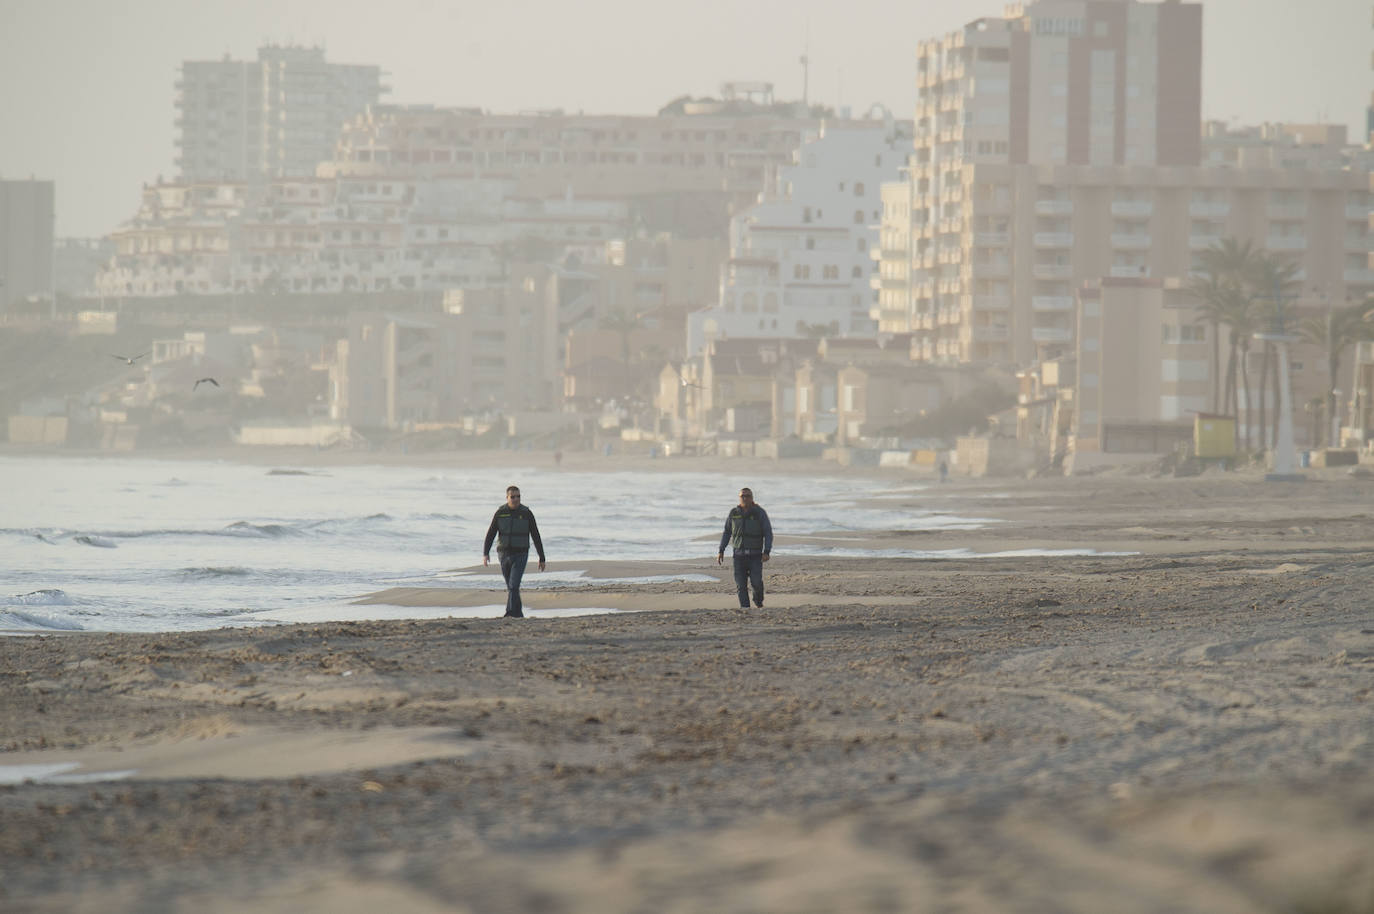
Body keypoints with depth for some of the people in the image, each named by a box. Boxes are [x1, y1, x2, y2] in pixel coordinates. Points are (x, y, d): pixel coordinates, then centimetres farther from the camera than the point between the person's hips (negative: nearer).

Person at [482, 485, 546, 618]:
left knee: (514, 585, -18)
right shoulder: (500, 513, 0)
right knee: (511, 586, 11)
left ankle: (511, 614, -24)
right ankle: (518, 614, 25)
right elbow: (490, 534, -2)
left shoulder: (526, 513, -4)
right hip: (504, 555, 3)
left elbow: (536, 537, 1)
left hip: (520, 555, -3)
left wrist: (542, 558, 1)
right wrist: (485, 553, -15)